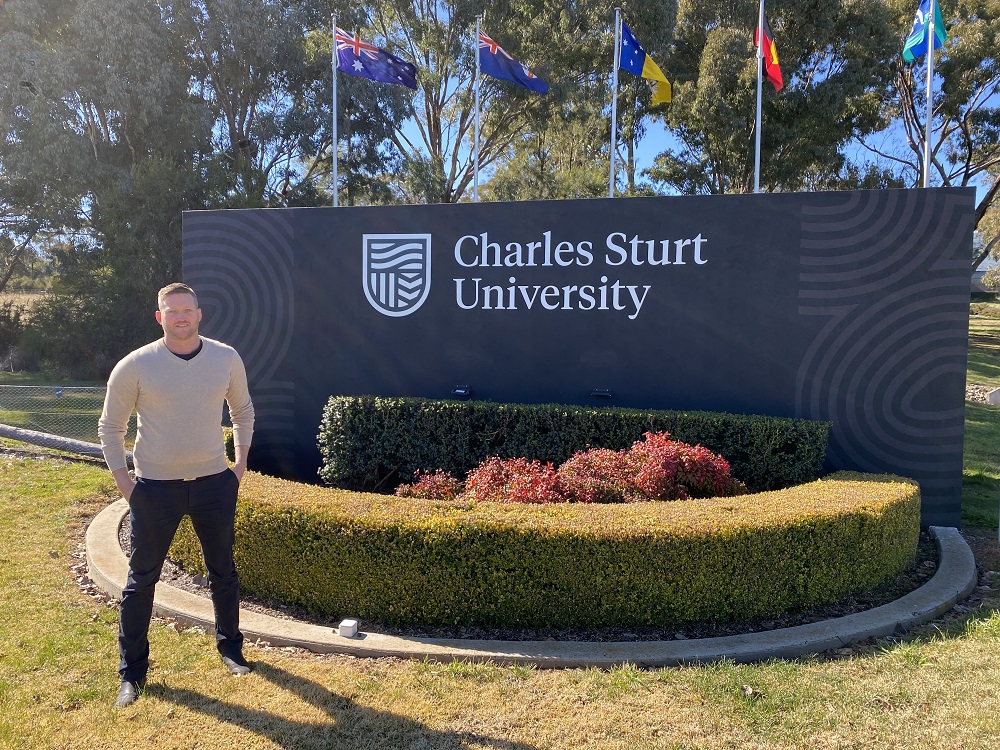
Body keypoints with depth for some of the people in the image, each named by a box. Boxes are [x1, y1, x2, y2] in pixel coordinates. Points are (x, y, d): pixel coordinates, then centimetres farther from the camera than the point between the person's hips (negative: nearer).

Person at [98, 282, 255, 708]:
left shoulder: (226, 359, -2)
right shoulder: (135, 366, -9)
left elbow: (243, 410, 14)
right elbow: (110, 427, 1)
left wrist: (240, 464, 8)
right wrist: (124, 483, -4)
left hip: (214, 483, 2)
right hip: (154, 488, -2)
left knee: (223, 573, 14)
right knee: (141, 579, 7)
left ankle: (230, 647, 34)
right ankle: (131, 672, 23)